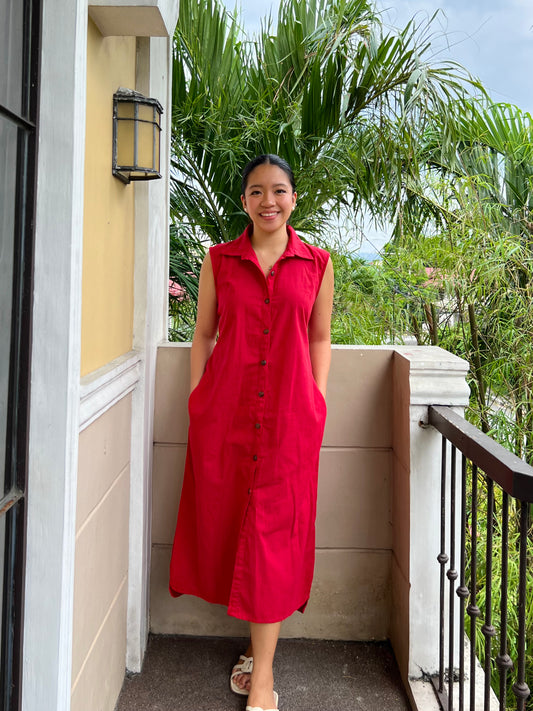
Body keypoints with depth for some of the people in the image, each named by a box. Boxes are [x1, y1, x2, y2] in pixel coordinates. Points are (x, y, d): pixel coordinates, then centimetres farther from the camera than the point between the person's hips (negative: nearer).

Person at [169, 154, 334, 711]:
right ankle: (260, 641, 28)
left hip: (289, 413, -1)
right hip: (225, 409, 2)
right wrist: (196, 399, 5)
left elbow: (320, 339, 11)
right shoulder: (219, 260, 8)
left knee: (274, 529, -1)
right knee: (227, 520, 7)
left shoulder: (317, 263, 7)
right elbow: (203, 334, 10)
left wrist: (316, 403, 3)